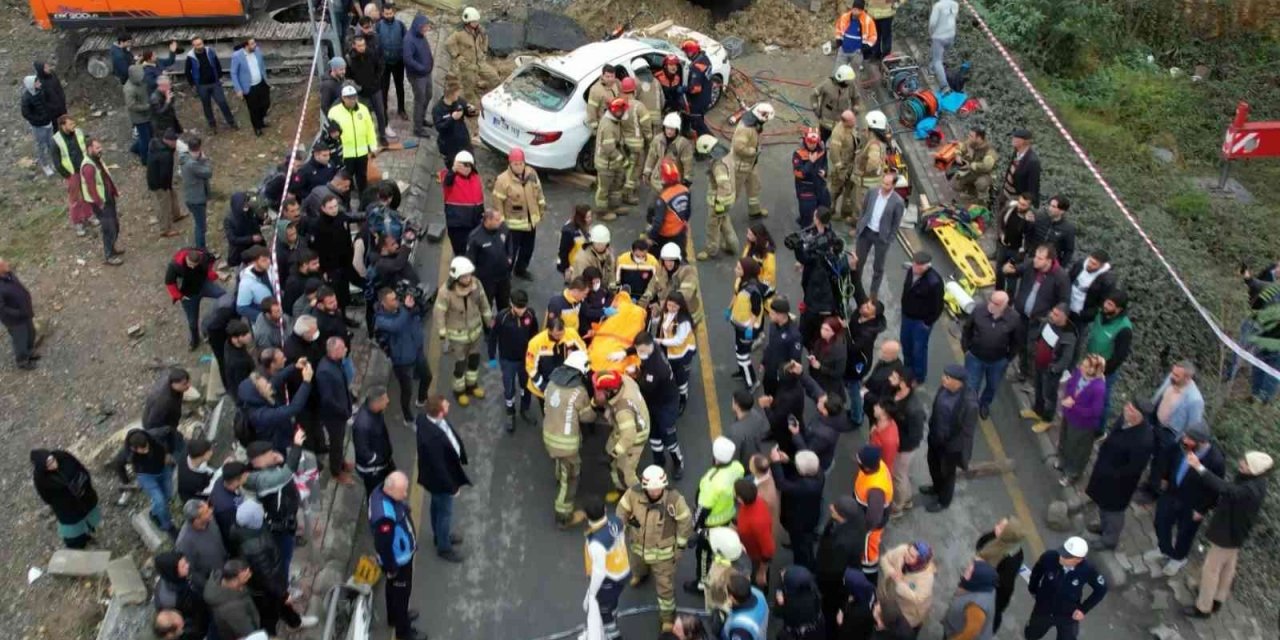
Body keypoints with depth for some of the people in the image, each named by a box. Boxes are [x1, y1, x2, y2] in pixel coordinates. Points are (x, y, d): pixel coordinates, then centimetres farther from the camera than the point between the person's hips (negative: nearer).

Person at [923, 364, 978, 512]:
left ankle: (943, 500, 46)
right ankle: (937, 487, 60)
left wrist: (963, 453, -14)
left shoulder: (969, 403, -34)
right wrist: (931, 430, 14)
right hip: (936, 437, 6)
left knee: (947, 472, 19)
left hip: (952, 444, -6)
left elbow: (968, 430, -22)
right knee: (933, 465, 29)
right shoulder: (944, 388, -16)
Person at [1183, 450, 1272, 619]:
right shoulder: (1254, 481, -8)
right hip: (1235, 530, 9)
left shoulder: (1251, 489, -39)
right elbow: (1231, 491, 7)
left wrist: (1200, 468, -61)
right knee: (1227, 566, 26)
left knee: (1210, 569, 6)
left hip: (1229, 533, -9)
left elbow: (1225, 489, -54)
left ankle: (1203, 608, 23)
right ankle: (1218, 599, 46)